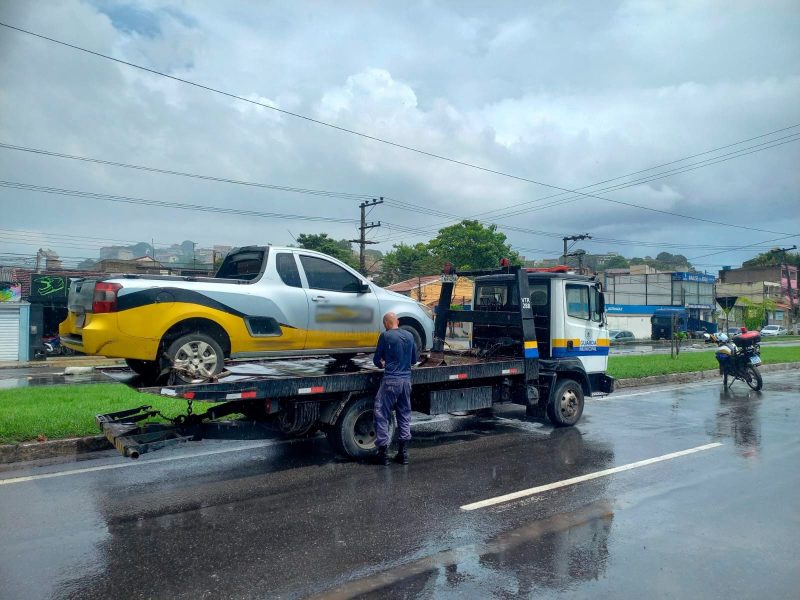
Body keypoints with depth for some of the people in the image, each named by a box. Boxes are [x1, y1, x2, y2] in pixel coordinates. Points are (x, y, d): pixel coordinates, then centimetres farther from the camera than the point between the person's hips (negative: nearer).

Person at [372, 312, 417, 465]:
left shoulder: (385, 336, -6)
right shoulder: (409, 336, 8)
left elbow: (377, 359, 1)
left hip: (391, 380, -5)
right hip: (406, 379, 5)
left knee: (382, 415, 3)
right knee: (405, 415, 13)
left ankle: (383, 452, 3)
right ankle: (404, 453, 16)